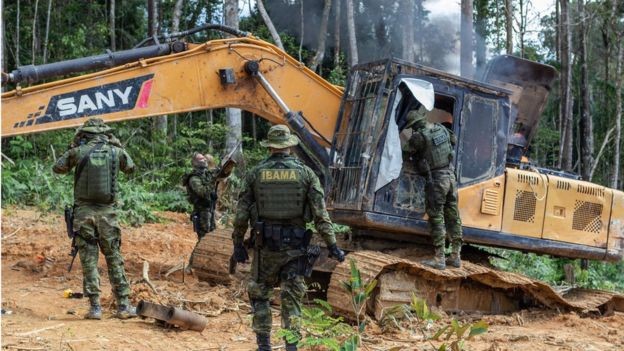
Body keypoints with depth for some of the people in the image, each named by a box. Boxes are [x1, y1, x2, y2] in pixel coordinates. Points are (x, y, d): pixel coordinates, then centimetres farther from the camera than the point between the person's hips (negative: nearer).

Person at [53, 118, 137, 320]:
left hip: (84, 212, -1)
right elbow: (130, 168, 21)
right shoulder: (116, 151, 1)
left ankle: (95, 307, 3)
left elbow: (57, 168, 13)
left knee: (89, 260, 5)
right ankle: (123, 306, 9)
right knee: (115, 259, 8)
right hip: (107, 212, 1)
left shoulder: (78, 151, -3)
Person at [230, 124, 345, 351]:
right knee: (291, 298, 7)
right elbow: (320, 214, -6)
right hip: (295, 245, 0)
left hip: (265, 244, 0)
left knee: (259, 294, 16)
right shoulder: (305, 173, -2)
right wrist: (332, 245, -2)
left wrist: (238, 243, 12)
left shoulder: (255, 174, 0)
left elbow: (242, 214, 1)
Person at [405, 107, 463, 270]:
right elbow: (453, 140, 25)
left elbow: (413, 152, 3)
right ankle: (455, 256, 17)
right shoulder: (441, 128, 7)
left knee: (436, 218, -3)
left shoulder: (418, 136, -13)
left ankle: (439, 258, -3)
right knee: (453, 217, 10)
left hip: (436, 179, -7)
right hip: (451, 176, 7)